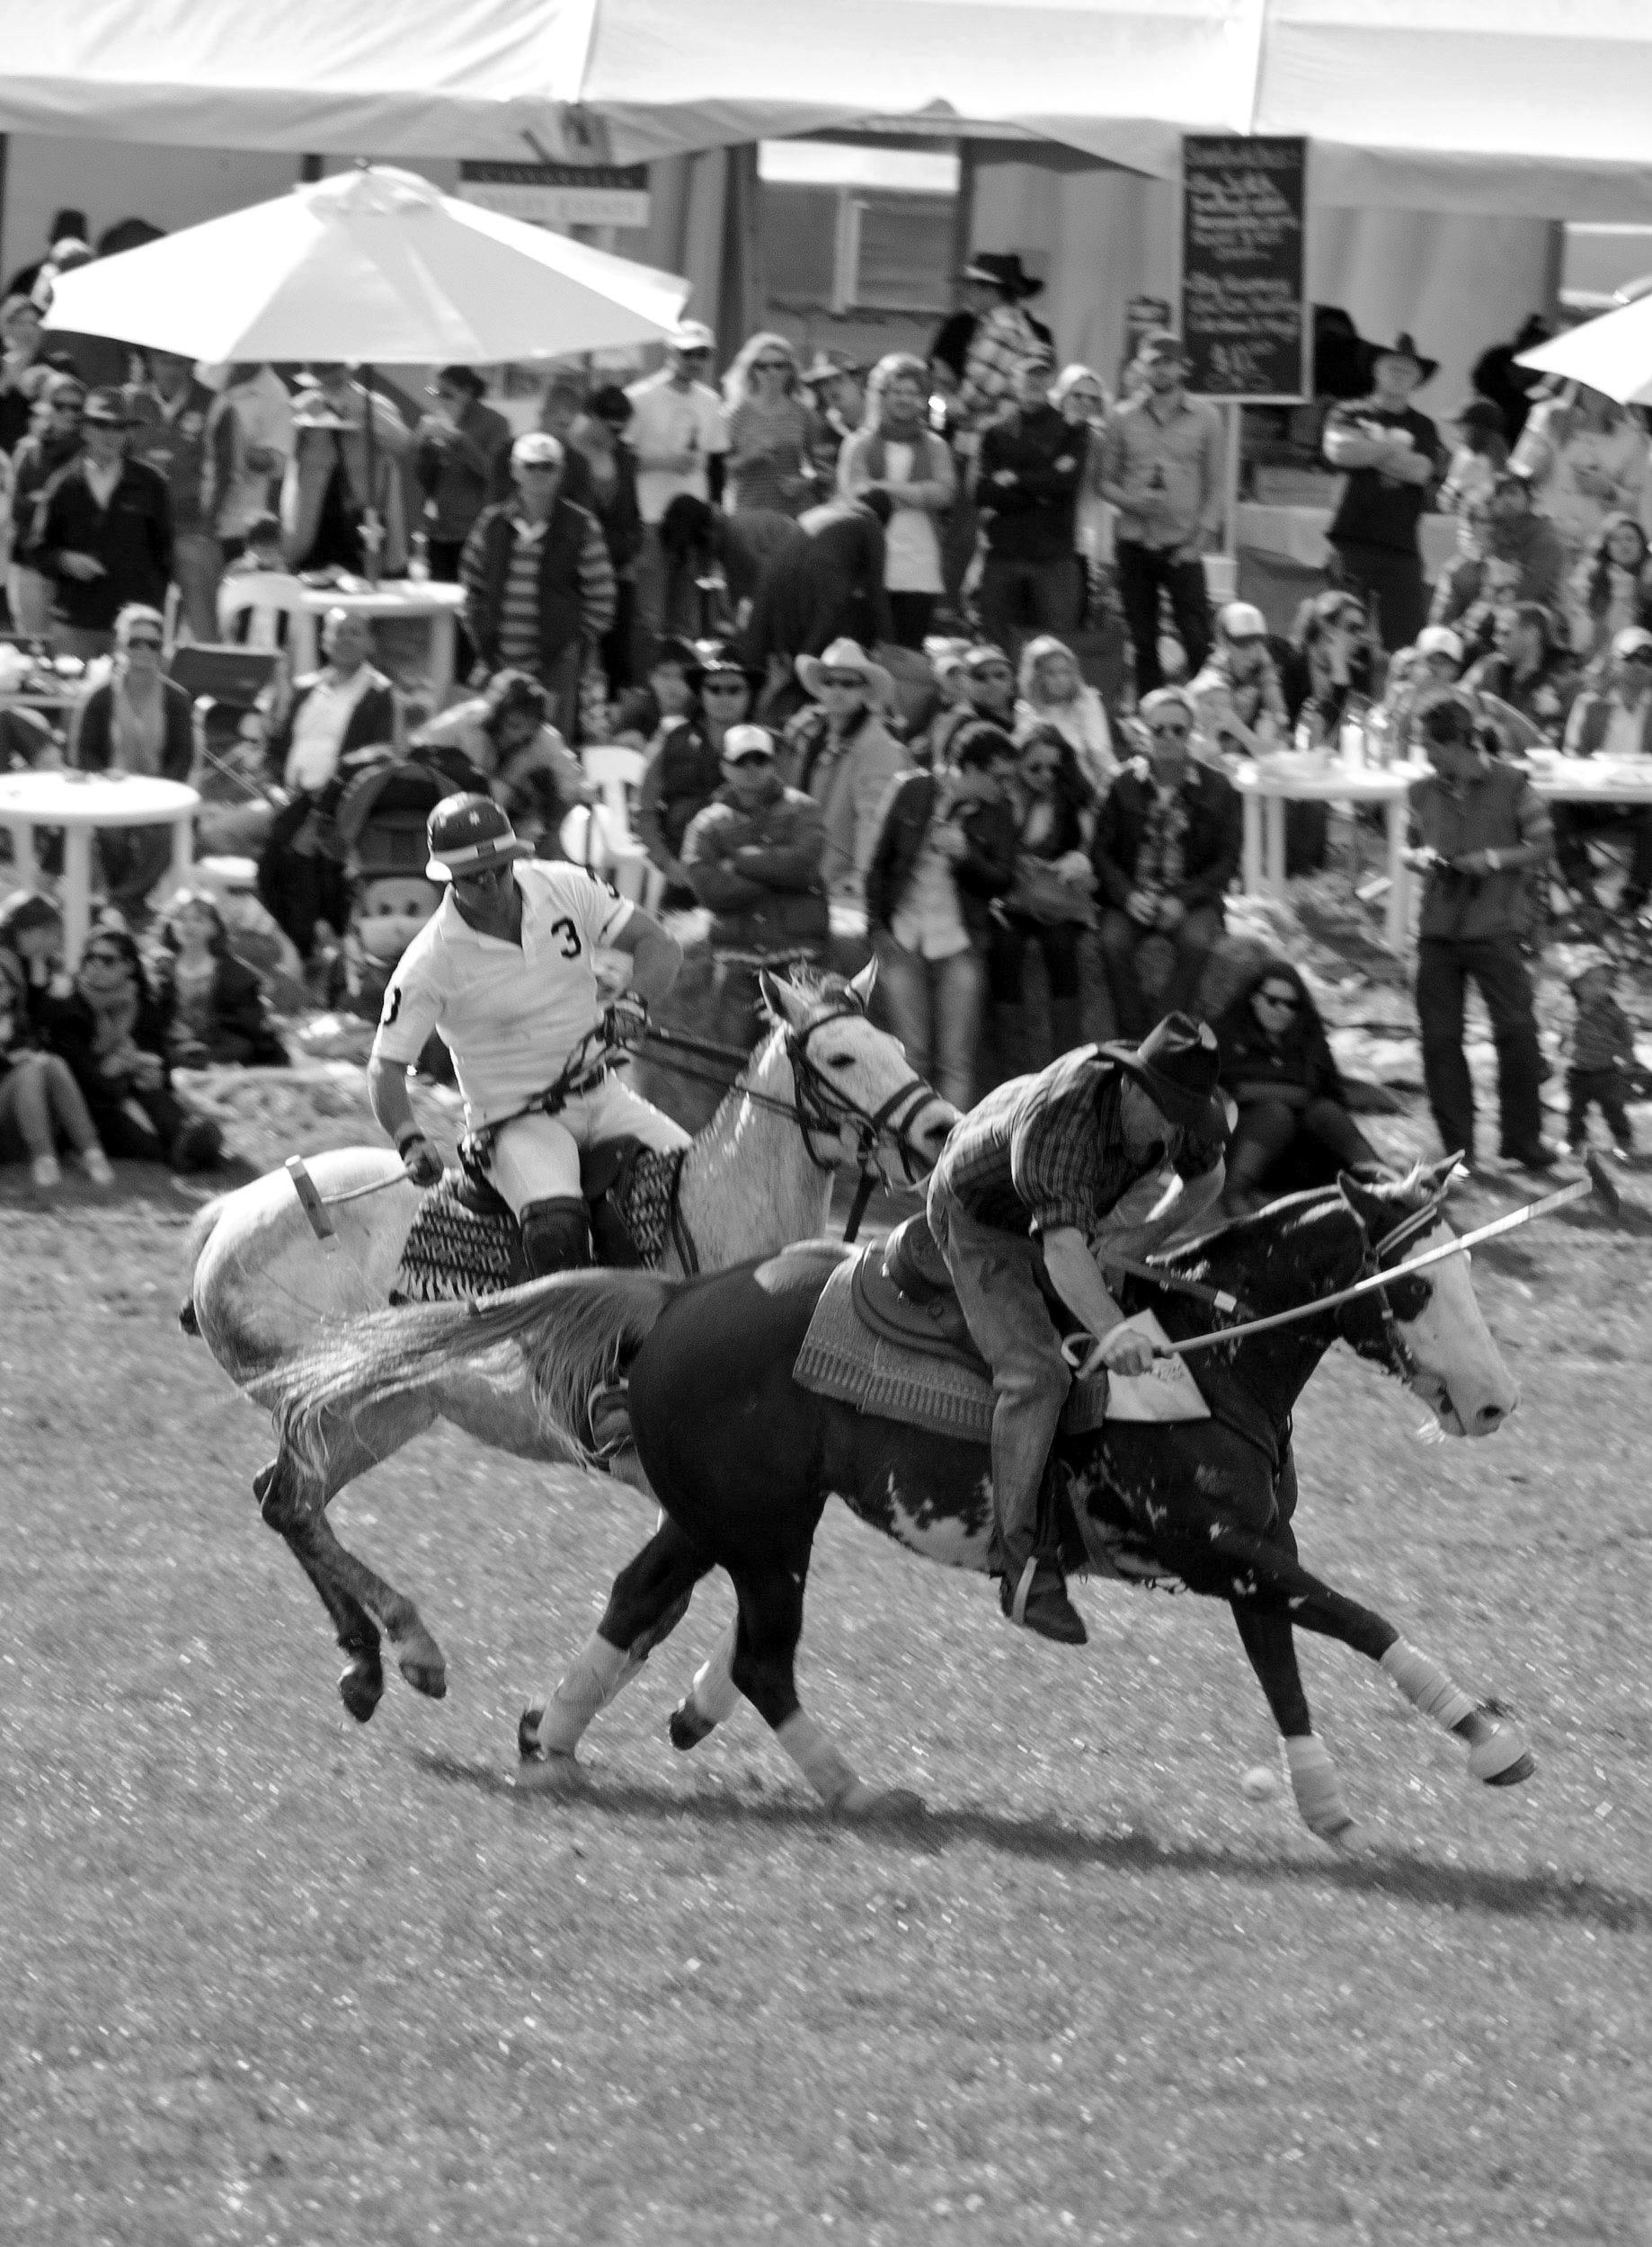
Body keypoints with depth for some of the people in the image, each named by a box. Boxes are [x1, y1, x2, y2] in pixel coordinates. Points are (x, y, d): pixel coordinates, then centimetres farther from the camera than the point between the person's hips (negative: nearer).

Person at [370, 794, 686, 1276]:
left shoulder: (565, 888, -3)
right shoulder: (430, 962, -12)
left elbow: (659, 946, -1)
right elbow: (386, 1069, -9)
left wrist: (631, 1004, -22)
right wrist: (410, 1142, -28)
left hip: (599, 1096, 5)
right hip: (515, 1122, -5)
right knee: (556, 1231, -33)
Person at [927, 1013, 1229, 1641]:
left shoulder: (1181, 1108, -21)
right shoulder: (1059, 1121, -42)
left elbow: (1206, 1178, 4)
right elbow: (1063, 1248, -53)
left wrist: (1146, 1241, -4)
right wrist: (1112, 1334, -67)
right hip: (980, 1223, -8)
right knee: (1037, 1375, -26)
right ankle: (1020, 1563, -31)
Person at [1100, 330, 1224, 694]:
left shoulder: (1204, 416, 2)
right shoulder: (1124, 418, 6)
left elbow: (1214, 484, 2)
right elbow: (1107, 480, 9)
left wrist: (1201, 537, -8)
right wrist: (1129, 500, -12)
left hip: (1181, 548, -2)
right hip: (1135, 545, 2)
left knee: (1197, 641, -9)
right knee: (1143, 642, 5)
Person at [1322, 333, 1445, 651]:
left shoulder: (1423, 428, 12)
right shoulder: (1349, 413, 9)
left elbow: (1419, 471, -5)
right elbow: (1338, 451, -10)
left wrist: (1368, 450, -3)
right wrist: (1393, 449, -4)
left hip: (1400, 546, 1)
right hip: (1351, 539, -1)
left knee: (1407, 639, -5)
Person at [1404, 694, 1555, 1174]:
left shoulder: (1512, 786, -3)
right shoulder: (1424, 793, 8)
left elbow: (1541, 845, 1)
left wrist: (1496, 859, -14)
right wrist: (1421, 857, -4)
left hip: (1494, 930, -4)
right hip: (1438, 931, 4)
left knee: (1516, 1031, -7)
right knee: (1440, 1037, 2)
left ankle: (1523, 1139, 8)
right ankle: (1457, 1147, 10)